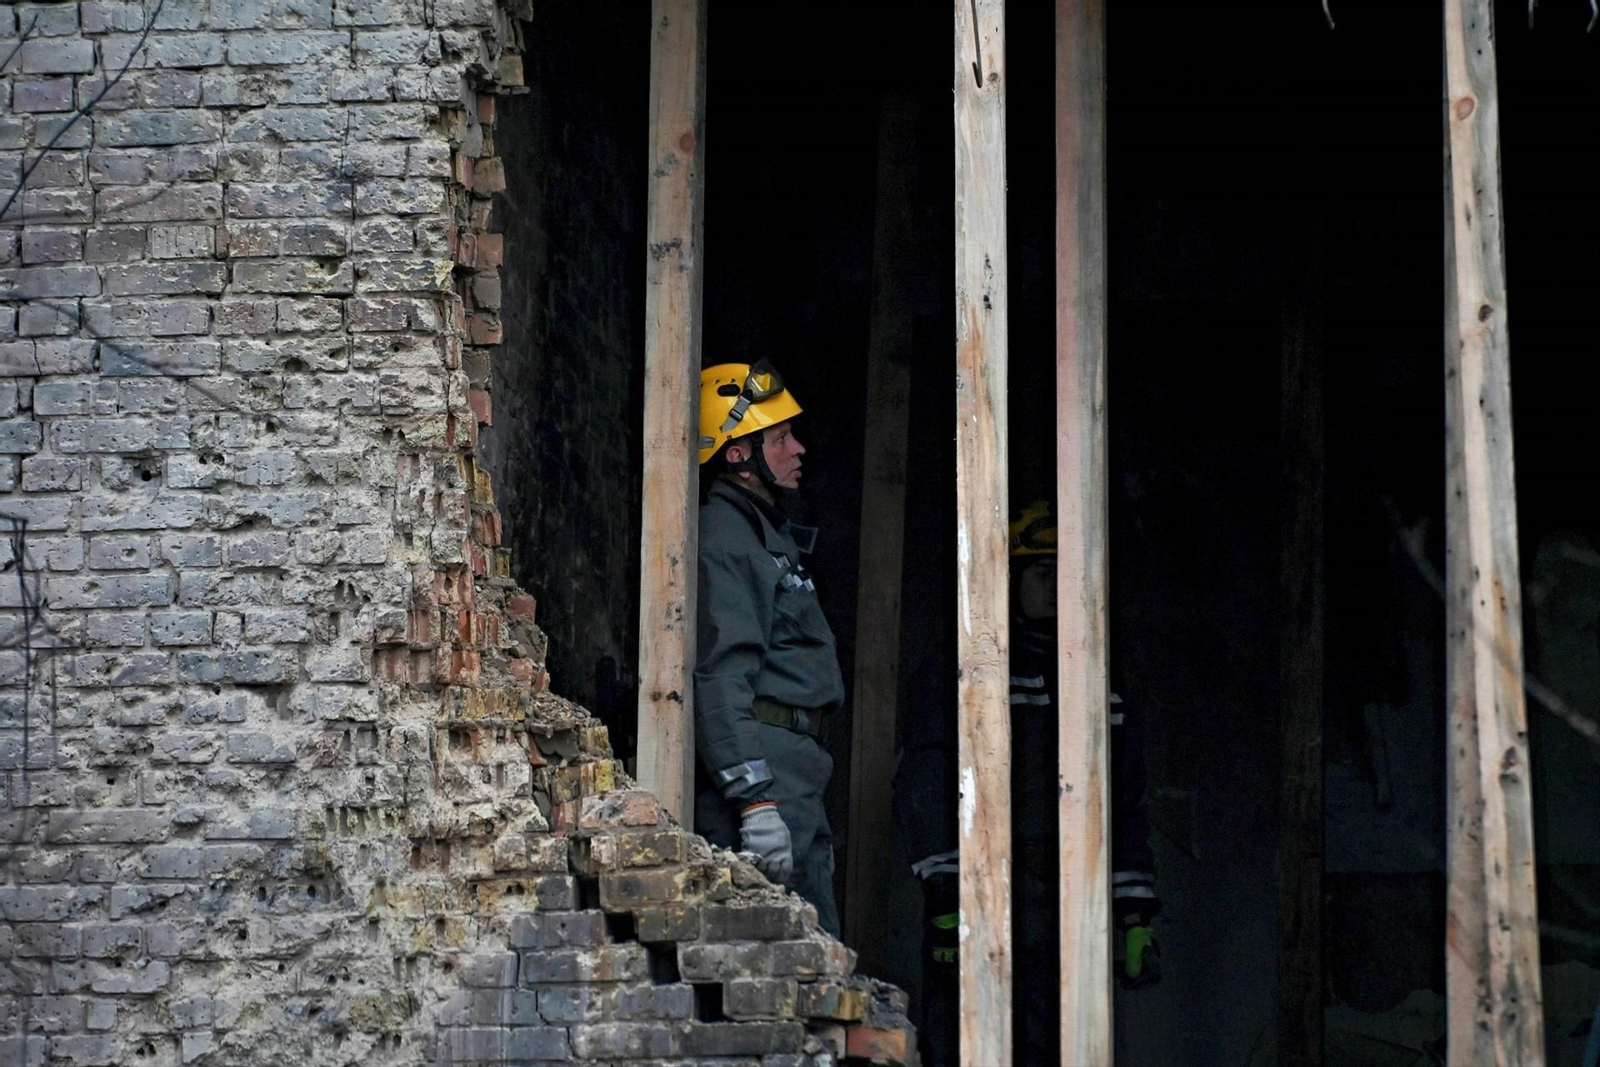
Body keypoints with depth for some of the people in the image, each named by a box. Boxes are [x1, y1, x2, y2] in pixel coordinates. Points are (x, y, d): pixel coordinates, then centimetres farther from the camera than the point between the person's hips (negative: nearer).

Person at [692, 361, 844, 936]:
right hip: (764, 769, -11)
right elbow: (720, 678, -21)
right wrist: (754, 797, -27)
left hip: (792, 772, 11)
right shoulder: (722, 539, -12)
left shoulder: (767, 533, 23)